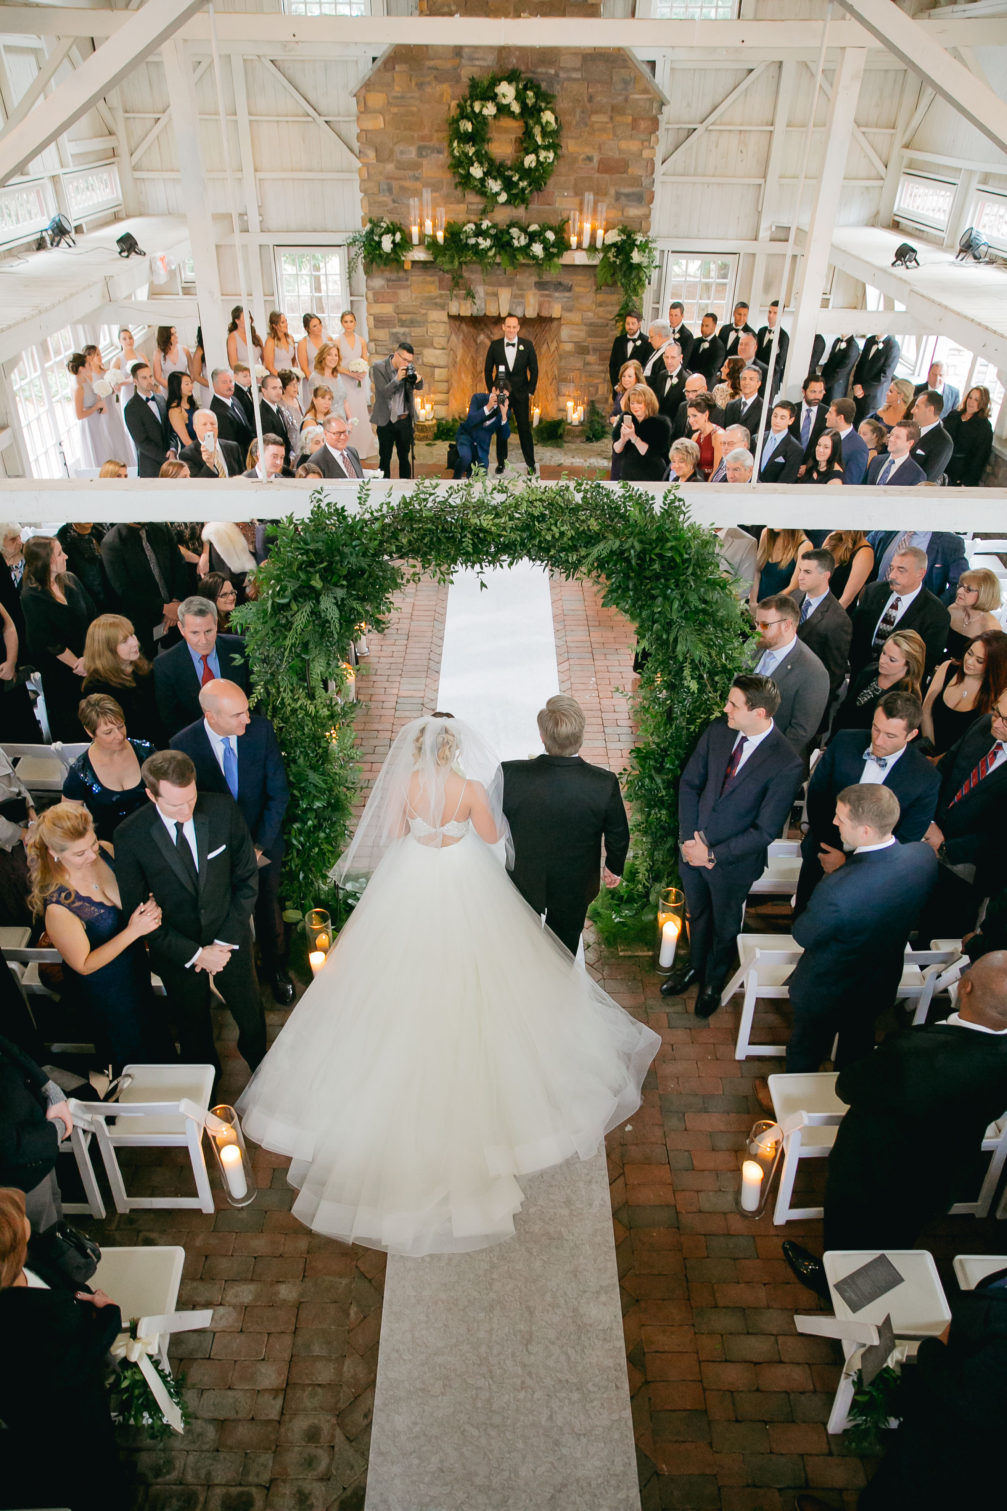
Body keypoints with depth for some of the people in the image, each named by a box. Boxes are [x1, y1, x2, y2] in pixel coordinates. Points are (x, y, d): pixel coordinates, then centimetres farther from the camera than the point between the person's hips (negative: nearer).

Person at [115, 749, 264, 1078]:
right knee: (194, 1033, 22)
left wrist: (225, 942, -12)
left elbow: (247, 877, -9)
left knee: (252, 1019, 23)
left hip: (231, 943, 1)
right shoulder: (129, 836, -22)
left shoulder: (223, 809, -19)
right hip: (177, 955, -1)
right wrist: (195, 953, -16)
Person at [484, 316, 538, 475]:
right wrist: (491, 390, 2)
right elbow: (488, 370, 7)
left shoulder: (527, 345, -1)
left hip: (521, 394, -1)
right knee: (501, 430, 6)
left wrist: (531, 391, 1)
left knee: (525, 429, -1)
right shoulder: (495, 345, 1)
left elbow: (534, 369, 5)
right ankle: (501, 462, 18)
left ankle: (530, 464, 8)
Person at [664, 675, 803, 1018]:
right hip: (693, 846, 4)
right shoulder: (717, 732, -12)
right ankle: (695, 967, 56)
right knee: (697, 913, 28)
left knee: (724, 926, 22)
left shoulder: (787, 765, -26)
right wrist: (691, 836, -11)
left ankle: (713, 983, 49)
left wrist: (713, 854, -19)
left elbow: (765, 830, -21)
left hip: (733, 861, -4)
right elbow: (689, 783, -2)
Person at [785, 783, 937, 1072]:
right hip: (881, 984, 6)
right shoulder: (924, 855, -25)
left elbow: (803, 936, -24)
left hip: (825, 992, -6)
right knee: (857, 1043, 35)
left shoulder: (837, 889, -45)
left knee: (805, 1052, 25)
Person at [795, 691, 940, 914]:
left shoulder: (926, 780, -19)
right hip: (821, 853, 3)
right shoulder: (844, 742, -12)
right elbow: (815, 793, -3)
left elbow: (905, 842, -14)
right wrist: (824, 845, -11)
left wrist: (848, 861, -19)